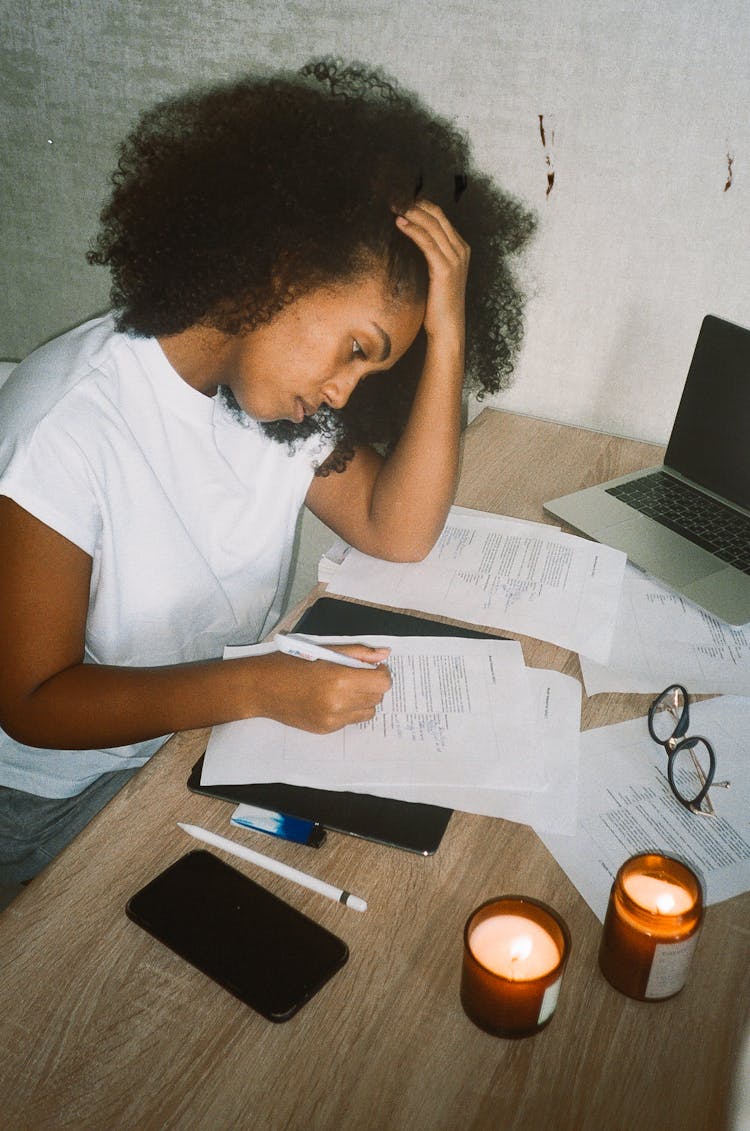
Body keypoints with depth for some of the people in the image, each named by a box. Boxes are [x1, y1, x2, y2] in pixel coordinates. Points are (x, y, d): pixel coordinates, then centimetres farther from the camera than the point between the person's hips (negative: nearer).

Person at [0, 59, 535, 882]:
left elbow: (398, 532, -9)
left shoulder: (282, 388, -6)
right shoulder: (67, 428, -27)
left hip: (227, 723, 6)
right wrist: (257, 686, -33)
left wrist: (446, 336, -18)